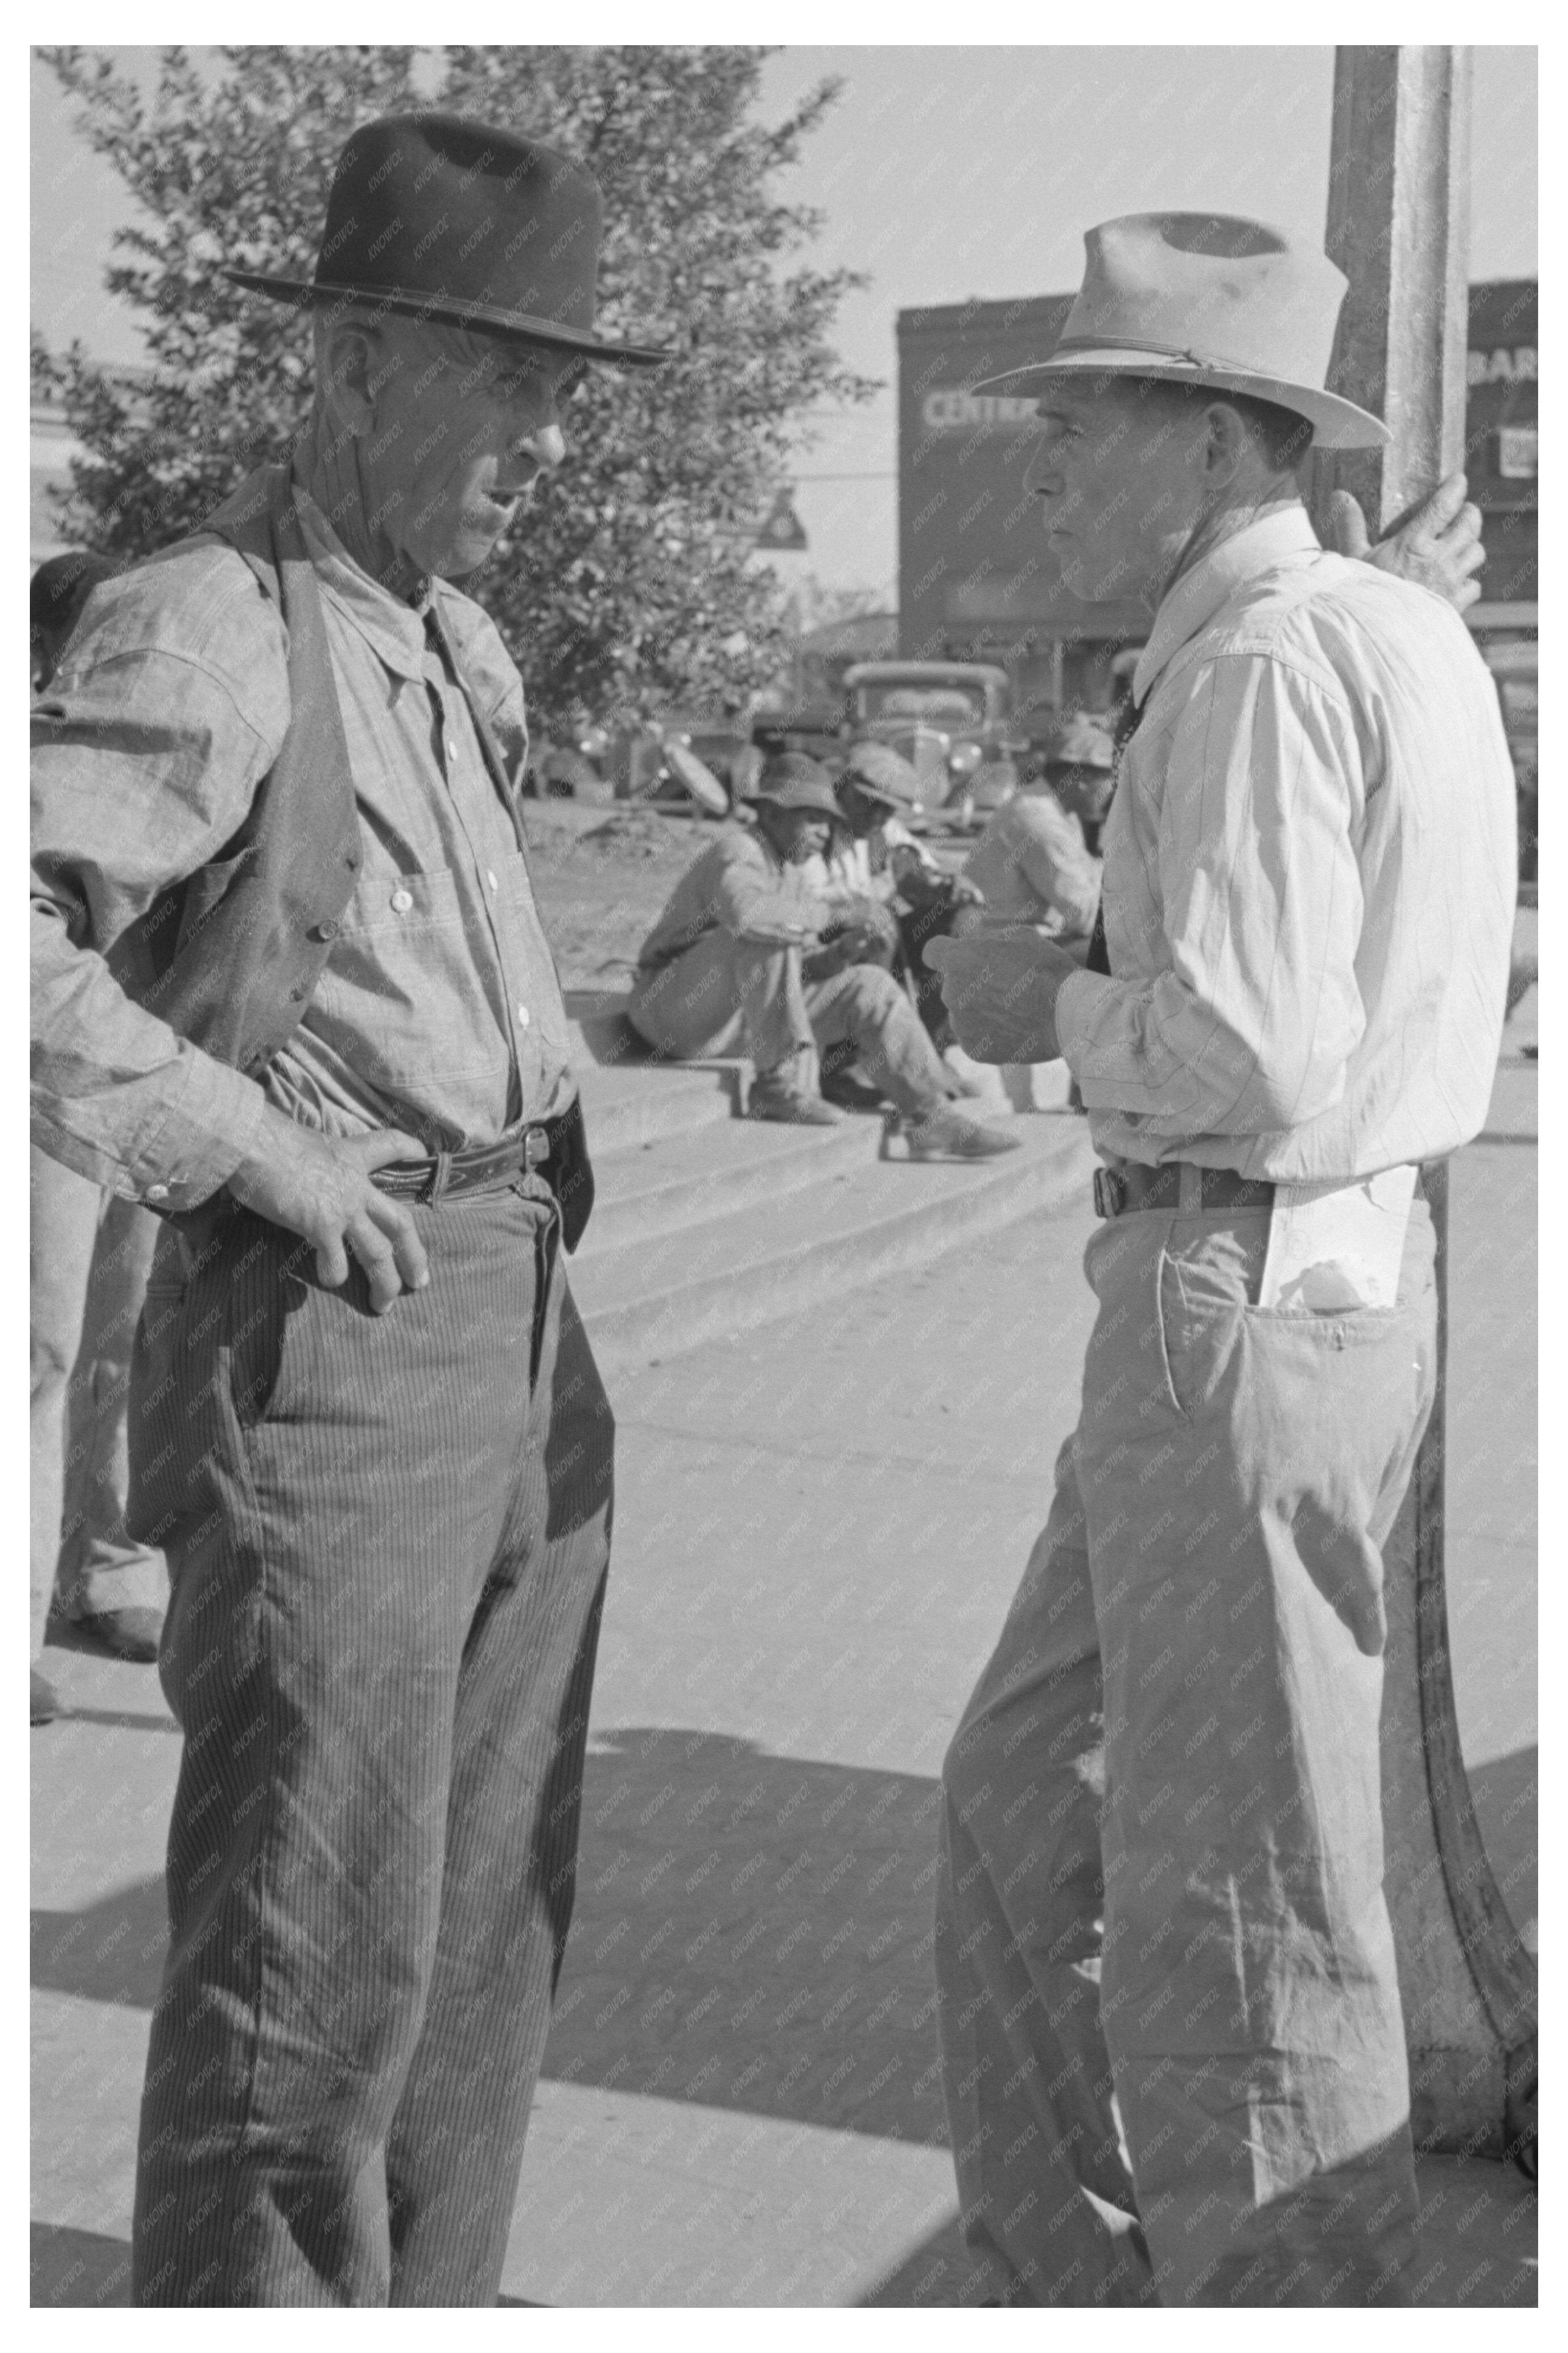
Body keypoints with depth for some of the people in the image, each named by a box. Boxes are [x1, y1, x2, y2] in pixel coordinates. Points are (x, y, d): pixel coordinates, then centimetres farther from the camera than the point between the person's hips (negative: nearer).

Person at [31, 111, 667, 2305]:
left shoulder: (463, 645, 15)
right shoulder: (208, 629, -12)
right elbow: (38, 934, -24)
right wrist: (257, 1149, -21)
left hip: (527, 1327, 9)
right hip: (326, 1333, -9)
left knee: (491, 1904, 17)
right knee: (317, 1941, -2)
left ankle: (429, 2302, 33)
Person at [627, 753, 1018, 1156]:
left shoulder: (808, 866, 10)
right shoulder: (738, 852, -17)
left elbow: (801, 968, 10)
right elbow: (747, 913, -41)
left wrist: (841, 952, -12)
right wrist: (833, 913, -30)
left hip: (749, 1015, 8)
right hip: (677, 1012, -8)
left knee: (870, 986, -5)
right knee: (767, 936, -33)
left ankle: (933, 1118, -11)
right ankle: (782, 1083, -28)